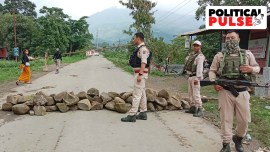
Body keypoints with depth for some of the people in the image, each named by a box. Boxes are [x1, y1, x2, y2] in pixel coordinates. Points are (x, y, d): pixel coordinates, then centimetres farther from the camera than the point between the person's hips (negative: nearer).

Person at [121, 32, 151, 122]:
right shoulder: (139, 48, 17)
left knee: (136, 94, -10)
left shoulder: (143, 48, -14)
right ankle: (143, 114, 19)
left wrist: (140, 75, -26)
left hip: (140, 73, -11)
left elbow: (144, 62, -22)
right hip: (138, 73, 11)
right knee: (142, 94, 12)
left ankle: (132, 115, -8)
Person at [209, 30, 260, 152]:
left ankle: (238, 138, 36)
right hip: (225, 92, -1)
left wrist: (251, 69, -11)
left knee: (244, 120, 8)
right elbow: (212, 71, 8)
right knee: (226, 119, 4)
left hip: (242, 92, 1)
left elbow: (257, 68, 13)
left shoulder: (247, 54, 6)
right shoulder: (219, 56, 4)